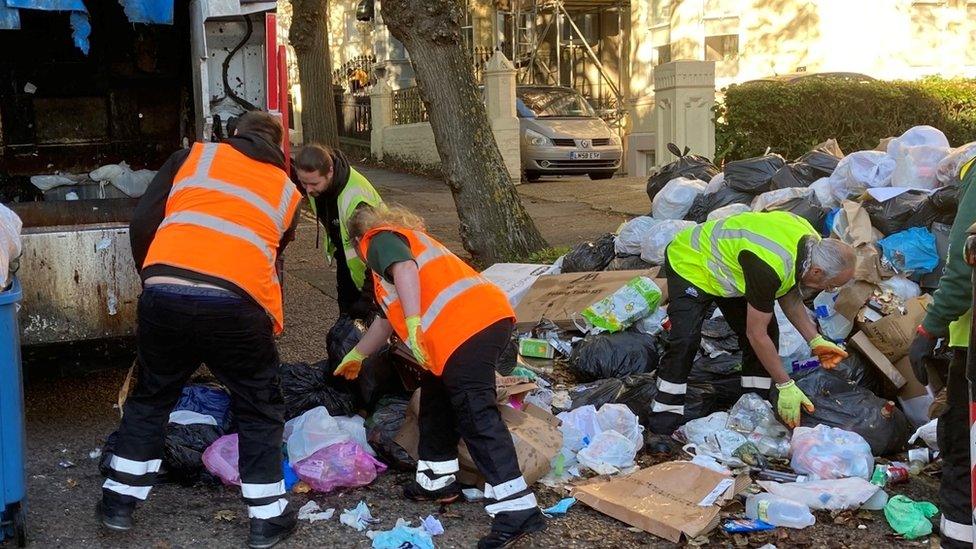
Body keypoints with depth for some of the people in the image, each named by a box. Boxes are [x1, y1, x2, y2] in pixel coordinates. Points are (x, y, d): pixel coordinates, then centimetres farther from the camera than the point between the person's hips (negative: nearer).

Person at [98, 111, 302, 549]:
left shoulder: (193, 156, 18)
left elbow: (142, 223, 12)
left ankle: (119, 501, 32)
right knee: (260, 410, 18)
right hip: (237, 303, -1)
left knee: (150, 397, 24)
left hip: (163, 294, 1)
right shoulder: (287, 191, 21)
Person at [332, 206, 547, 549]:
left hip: (466, 327, -10)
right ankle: (438, 481, 34)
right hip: (490, 316, 10)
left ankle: (516, 510, -16)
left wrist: (414, 324, -24)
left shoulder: (379, 239, 11)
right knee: (437, 400, 24)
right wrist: (356, 356, 61)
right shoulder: (407, 237, 38)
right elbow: (388, 317, 49)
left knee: (476, 417, -12)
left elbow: (405, 268, -15)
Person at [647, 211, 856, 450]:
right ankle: (661, 427, -15)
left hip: (727, 266, 9)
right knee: (685, 341, -23)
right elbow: (756, 334, -31)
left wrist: (815, 341, -2)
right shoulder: (770, 267, -40)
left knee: (769, 332, 0)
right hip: (689, 263, -9)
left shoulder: (811, 242, -13)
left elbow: (789, 295, 5)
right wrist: (786, 386, -23)